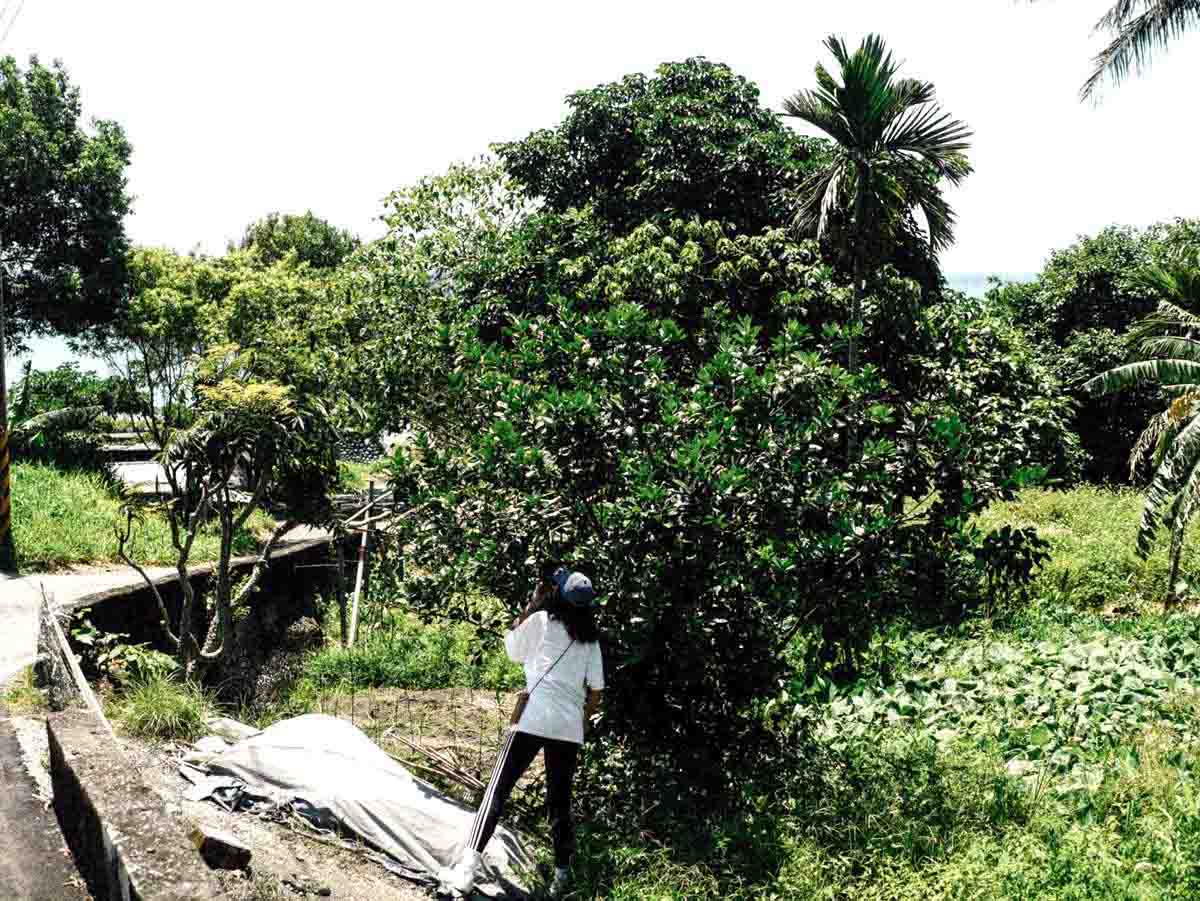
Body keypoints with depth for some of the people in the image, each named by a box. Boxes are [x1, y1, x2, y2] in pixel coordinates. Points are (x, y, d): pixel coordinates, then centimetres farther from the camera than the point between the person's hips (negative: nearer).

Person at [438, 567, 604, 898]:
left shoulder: (541, 621, 1)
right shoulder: (590, 638, 12)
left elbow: (511, 647, 18)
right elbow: (596, 690, 12)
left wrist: (531, 605, 18)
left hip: (534, 719, -4)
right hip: (570, 727, 4)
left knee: (497, 790, -7)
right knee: (560, 801, 14)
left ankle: (469, 866, -19)